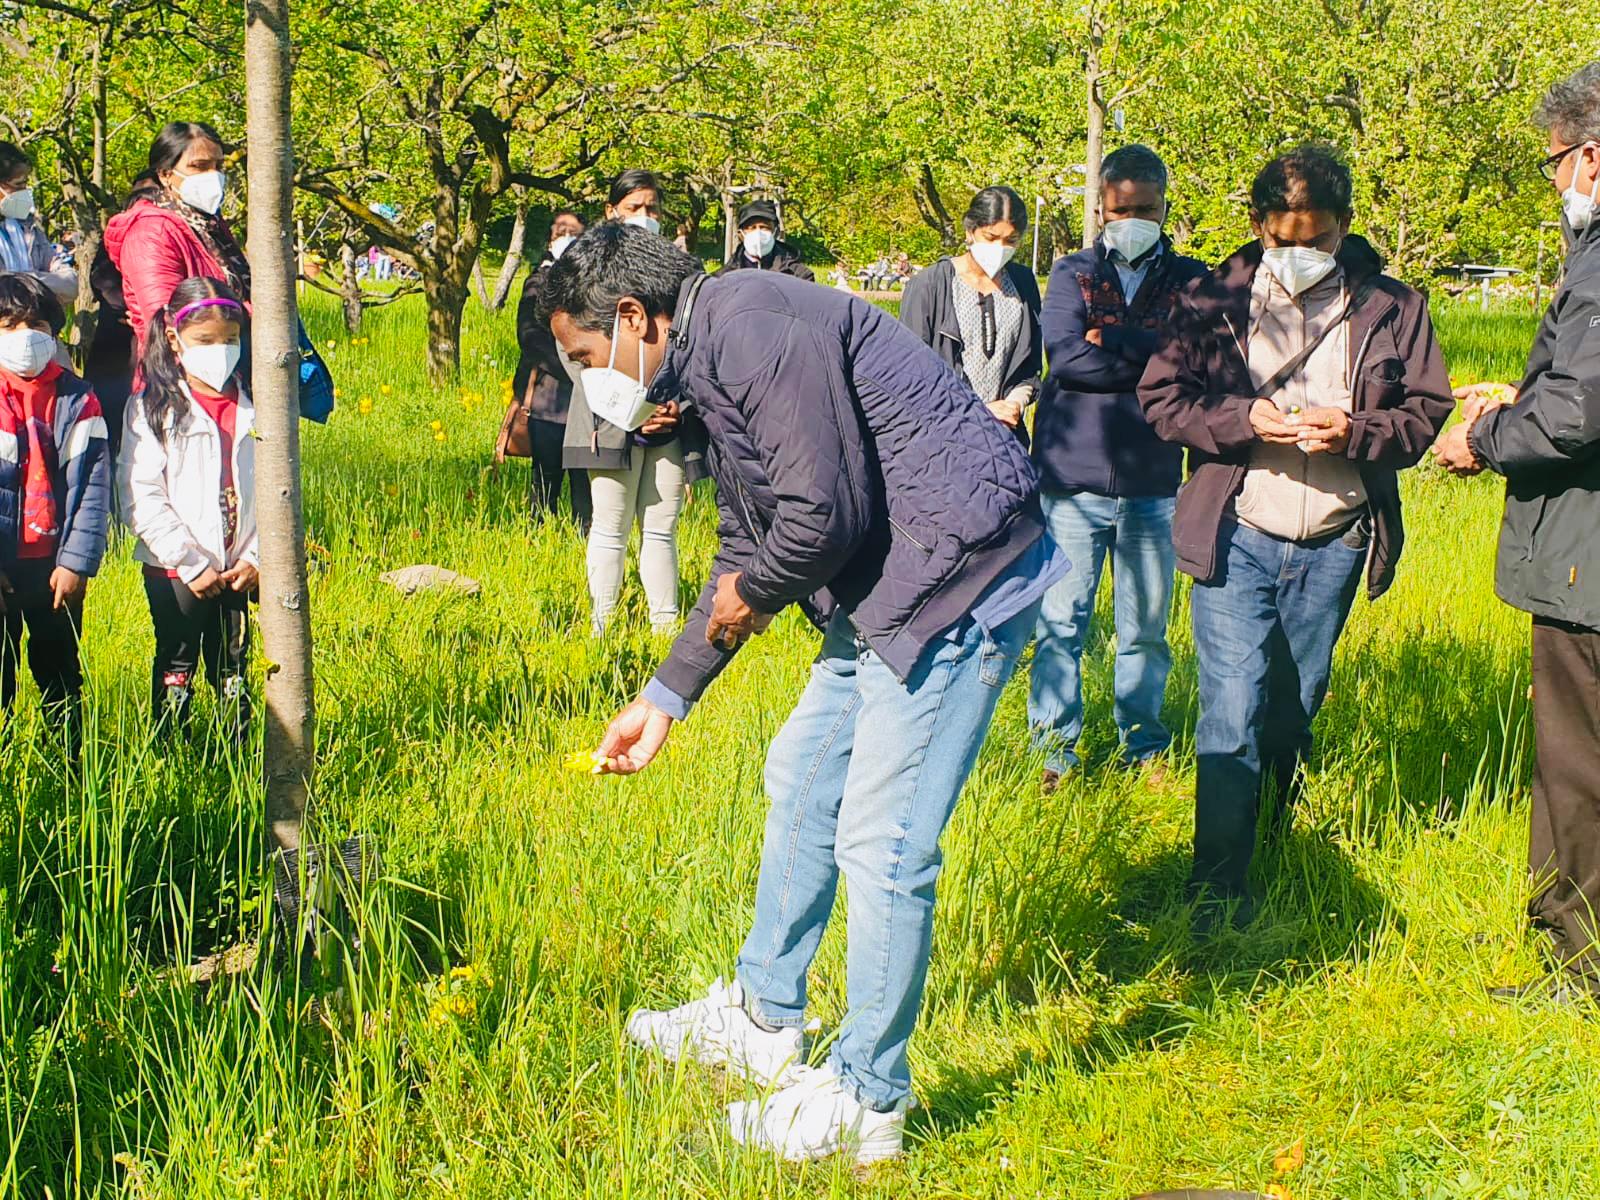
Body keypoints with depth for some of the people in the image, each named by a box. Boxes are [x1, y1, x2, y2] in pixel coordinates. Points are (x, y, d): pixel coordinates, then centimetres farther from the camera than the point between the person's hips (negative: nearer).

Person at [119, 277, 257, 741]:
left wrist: (256, 558, -5)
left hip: (237, 570, 3)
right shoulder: (151, 409, -5)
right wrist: (192, 564, -13)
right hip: (174, 571, -3)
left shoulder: (253, 407, 5)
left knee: (233, 669, 10)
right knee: (176, 669, 5)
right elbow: (141, 499, -11)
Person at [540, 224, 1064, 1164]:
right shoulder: (711, 365, 15)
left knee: (879, 838, -6)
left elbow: (825, 512, -25)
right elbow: (747, 550, 22)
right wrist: (667, 697, 24)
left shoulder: (752, 330, -19)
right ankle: (765, 1020, 37)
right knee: (801, 779, 20)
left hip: (964, 573, -11)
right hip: (887, 584, 11)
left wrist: (754, 592, -4)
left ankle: (867, 1103, 8)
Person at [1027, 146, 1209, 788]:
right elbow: (1065, 355, -10)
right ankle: (1055, 749, 12)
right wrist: (1154, 359, -8)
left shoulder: (1189, 279, 9)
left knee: (1146, 627, 8)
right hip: (1073, 477, -1)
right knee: (1061, 622, 2)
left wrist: (1112, 339, -10)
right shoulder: (1073, 273, 6)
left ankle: (1145, 747, 21)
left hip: (1153, 482, 1)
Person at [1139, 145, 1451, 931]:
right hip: (1236, 538, -2)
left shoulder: (1391, 309, 0)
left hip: (1334, 545, 2)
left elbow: (1426, 412, 2)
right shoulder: (1215, 301, -2)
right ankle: (1217, 891, -2)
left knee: (1293, 713, 17)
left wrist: (1354, 431, -18)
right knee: (1232, 712, -8)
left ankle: (1270, 855, 36)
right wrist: (1245, 420, -17)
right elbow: (1160, 397, -1)